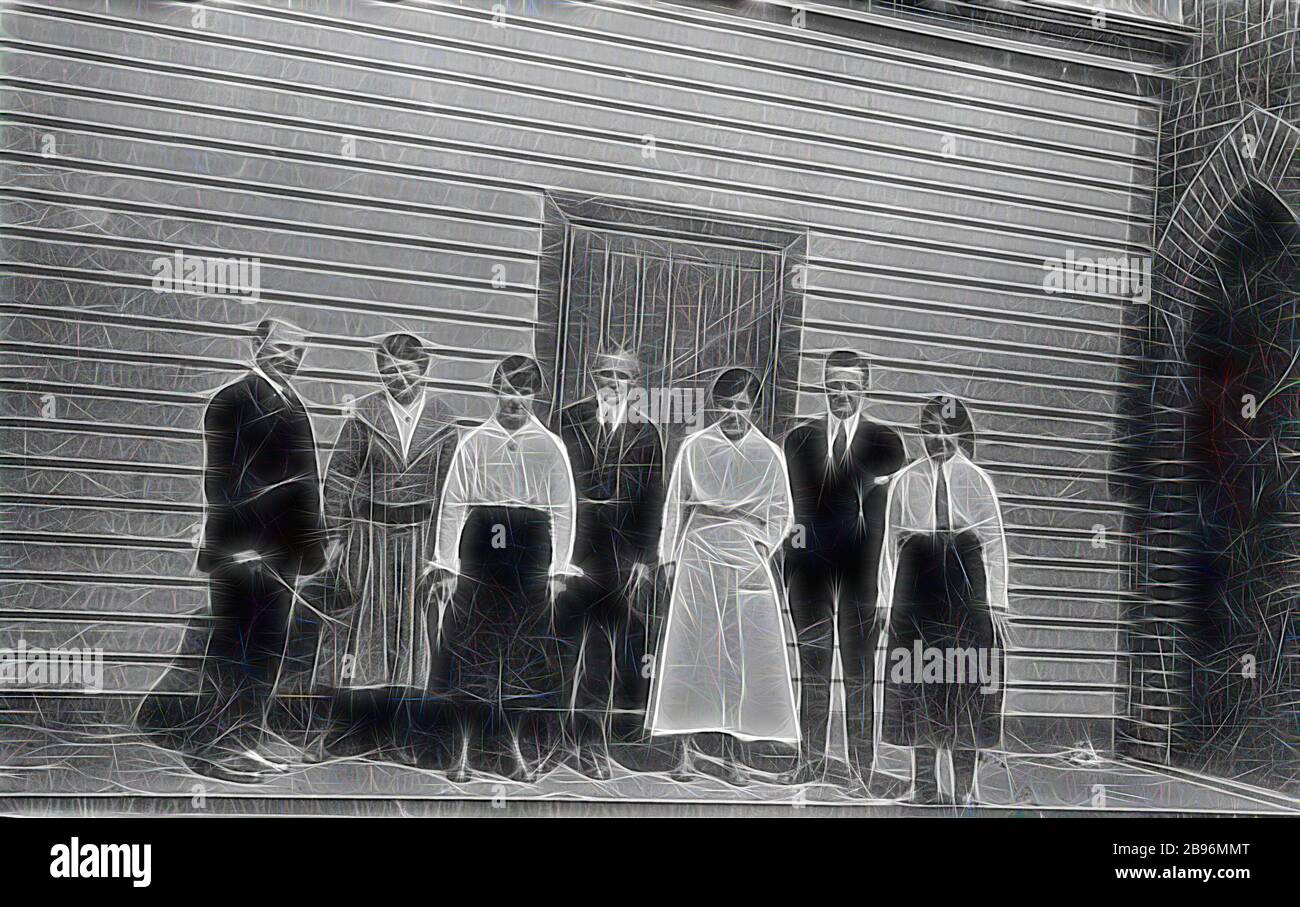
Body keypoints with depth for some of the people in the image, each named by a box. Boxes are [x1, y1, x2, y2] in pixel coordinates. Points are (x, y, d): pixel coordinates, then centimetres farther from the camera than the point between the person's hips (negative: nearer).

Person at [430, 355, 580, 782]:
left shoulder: (550, 446, 5)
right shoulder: (473, 442, 5)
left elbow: (564, 510, 5)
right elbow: (452, 503, 4)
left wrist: (559, 568, 0)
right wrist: (445, 565, 0)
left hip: (530, 547, 0)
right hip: (480, 545, 0)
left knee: (526, 648, 1)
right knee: (472, 647, -1)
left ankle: (523, 750, 10)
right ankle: (470, 750, 6)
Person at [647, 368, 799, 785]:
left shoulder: (769, 455, 7)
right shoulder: (694, 447, 6)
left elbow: (782, 513, 12)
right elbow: (674, 506, 9)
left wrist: (762, 546, -3)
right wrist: (670, 558, 4)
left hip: (748, 561, 1)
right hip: (697, 557, -1)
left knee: (744, 654, -3)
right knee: (690, 647, -6)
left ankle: (731, 753, 4)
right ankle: (687, 747, 0)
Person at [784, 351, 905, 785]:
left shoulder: (885, 441, 6)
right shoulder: (799, 437, 11)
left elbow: (884, 514, 0)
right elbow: (793, 503, 12)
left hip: (860, 570, -2)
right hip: (810, 568, 2)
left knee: (860, 671, 1)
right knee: (812, 670, 6)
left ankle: (862, 765, 8)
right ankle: (812, 760, 12)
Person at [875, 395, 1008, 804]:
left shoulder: (975, 480, 5)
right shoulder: (905, 482, 8)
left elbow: (994, 542, 4)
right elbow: (891, 544, 9)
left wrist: (996, 603, -2)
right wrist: (885, 603, 6)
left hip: (966, 586, -1)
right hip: (917, 584, 1)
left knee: (966, 684, -1)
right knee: (918, 682, 1)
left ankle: (964, 784, 7)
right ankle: (925, 783, 8)